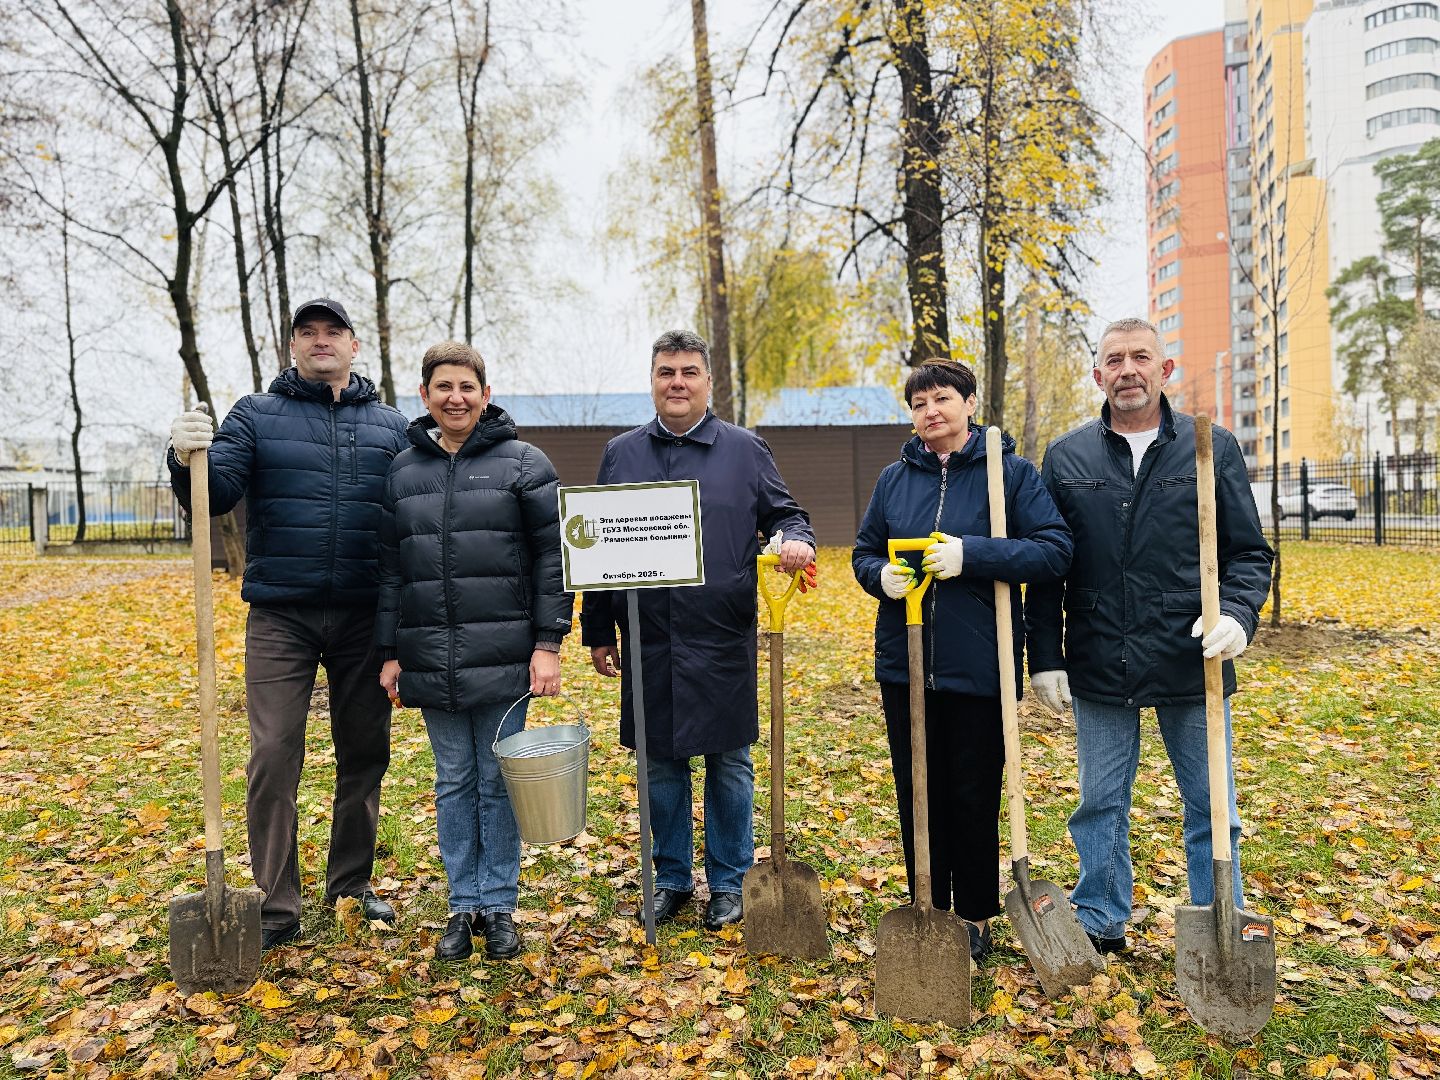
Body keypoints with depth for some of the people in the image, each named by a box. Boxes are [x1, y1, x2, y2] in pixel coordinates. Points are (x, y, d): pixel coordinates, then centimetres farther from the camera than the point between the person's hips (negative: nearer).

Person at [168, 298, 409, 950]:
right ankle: (276, 907, 12)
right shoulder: (255, 416, 6)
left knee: (365, 754, 10)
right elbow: (216, 495, -4)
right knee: (273, 758, -2)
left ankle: (352, 885, 27)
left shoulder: (390, 426, 9)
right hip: (280, 617, -1)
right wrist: (187, 461, -26)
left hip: (364, 619, 2)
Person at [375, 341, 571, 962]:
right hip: (431, 662, 3)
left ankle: (499, 905, 21)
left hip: (503, 659, -3)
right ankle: (463, 906, 25)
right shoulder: (402, 470, 9)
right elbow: (389, 567, 11)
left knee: (498, 782, 7)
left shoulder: (523, 464, -1)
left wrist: (548, 643, -8)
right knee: (453, 783, 12)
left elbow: (553, 556, -3)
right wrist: (389, 652, 8)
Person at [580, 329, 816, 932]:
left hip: (723, 642, -2)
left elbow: (785, 514, 7)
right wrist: (597, 632, 10)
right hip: (648, 644, 2)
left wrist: (798, 541, -18)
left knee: (728, 765, 8)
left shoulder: (745, 450, 3)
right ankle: (671, 878, 30)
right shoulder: (621, 454, 9)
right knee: (660, 766, 12)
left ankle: (729, 882, 26)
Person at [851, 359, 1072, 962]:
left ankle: (975, 919, 28)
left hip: (978, 665, -3)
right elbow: (863, 552, 14)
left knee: (975, 798, 9)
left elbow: (1056, 551, -12)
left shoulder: (1011, 472, -3)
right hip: (904, 664, 4)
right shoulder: (894, 478, 8)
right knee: (918, 796, 13)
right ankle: (928, 912, 30)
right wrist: (881, 575, -9)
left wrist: (971, 553, -23)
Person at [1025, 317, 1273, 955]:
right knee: (1100, 805, 13)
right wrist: (1044, 658, 1)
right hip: (1099, 667, 1)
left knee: (1212, 808, 10)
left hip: (1192, 662, 0)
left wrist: (1237, 615, -14)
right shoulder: (1066, 459, 5)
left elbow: (1249, 552, 5)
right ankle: (1100, 924, 30)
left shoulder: (1213, 448, 3)